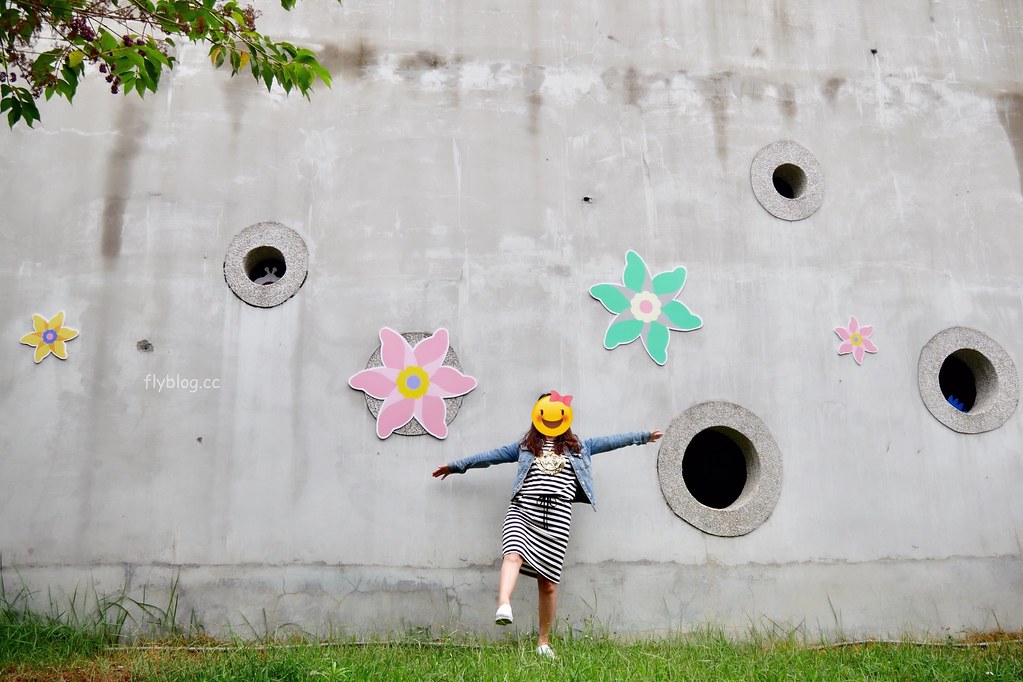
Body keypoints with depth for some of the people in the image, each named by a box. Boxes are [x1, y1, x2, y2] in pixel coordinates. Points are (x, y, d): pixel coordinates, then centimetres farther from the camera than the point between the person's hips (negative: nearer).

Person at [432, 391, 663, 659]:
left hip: (557, 518, 1)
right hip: (522, 511, 0)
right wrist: (457, 465, 23)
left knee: (549, 583, 0)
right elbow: (492, 455, 22)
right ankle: (503, 607, -51)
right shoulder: (525, 446, 22)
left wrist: (643, 435, 28)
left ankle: (544, 642, 14)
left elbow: (609, 441, 26)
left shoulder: (577, 447, 24)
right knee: (514, 555, -30)